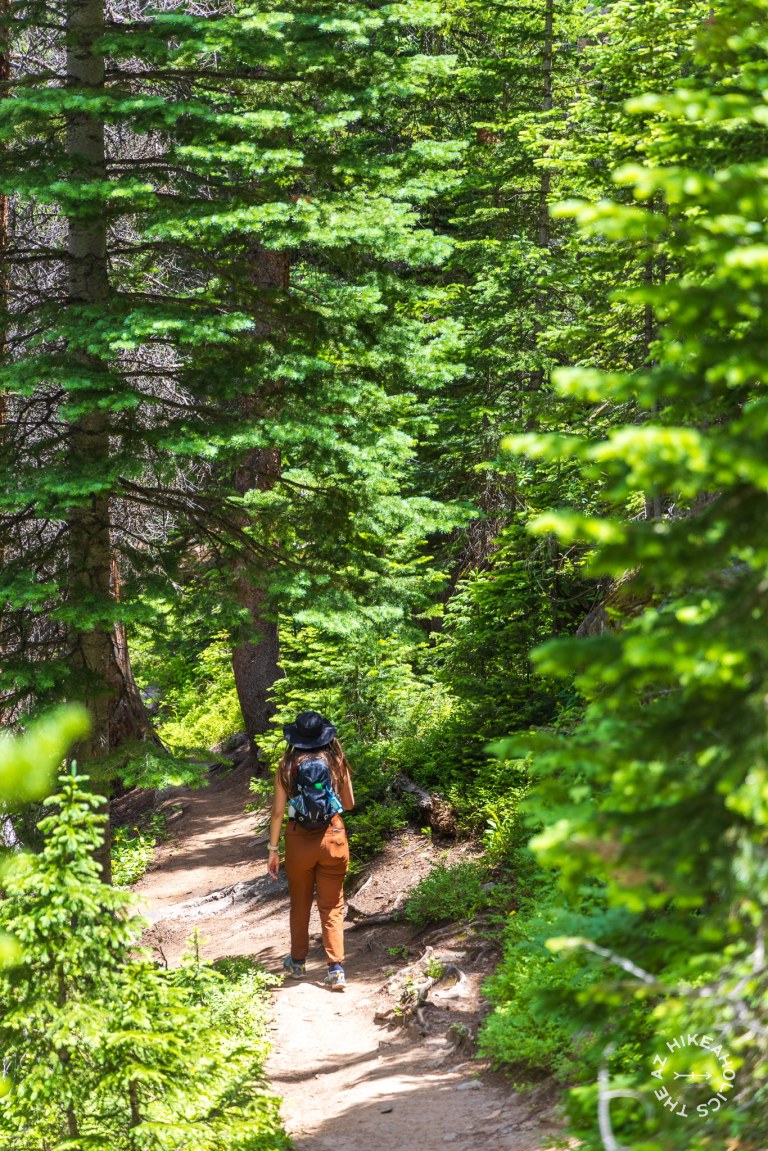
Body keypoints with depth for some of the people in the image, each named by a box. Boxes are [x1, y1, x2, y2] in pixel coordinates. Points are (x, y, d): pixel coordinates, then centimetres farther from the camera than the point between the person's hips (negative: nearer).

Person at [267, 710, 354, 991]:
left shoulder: (288, 766, -5)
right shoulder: (336, 762, -3)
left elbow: (278, 812, -4)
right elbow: (349, 804, 7)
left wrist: (273, 849, 4)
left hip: (299, 839, 0)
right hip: (333, 836, 0)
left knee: (300, 904, 19)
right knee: (332, 907, 7)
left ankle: (298, 962, 31)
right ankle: (336, 970, -4)